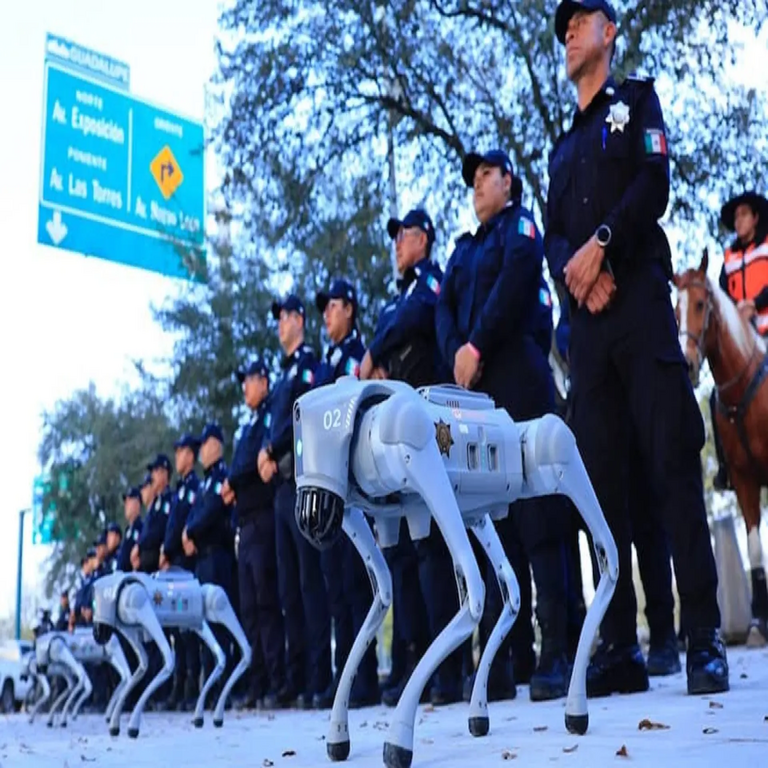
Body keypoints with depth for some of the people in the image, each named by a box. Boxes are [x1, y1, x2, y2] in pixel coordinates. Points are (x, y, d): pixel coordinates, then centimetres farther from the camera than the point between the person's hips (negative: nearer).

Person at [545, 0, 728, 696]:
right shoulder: (564, 145, 28)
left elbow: (653, 187, -3)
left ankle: (705, 640, -10)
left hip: (640, 301, -5)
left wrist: (599, 245, -13)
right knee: (603, 477, 0)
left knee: (672, 465, -12)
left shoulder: (637, 100, 14)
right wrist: (574, 268, -6)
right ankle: (621, 646, 2)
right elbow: (553, 233, 15)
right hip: (587, 319, 5)